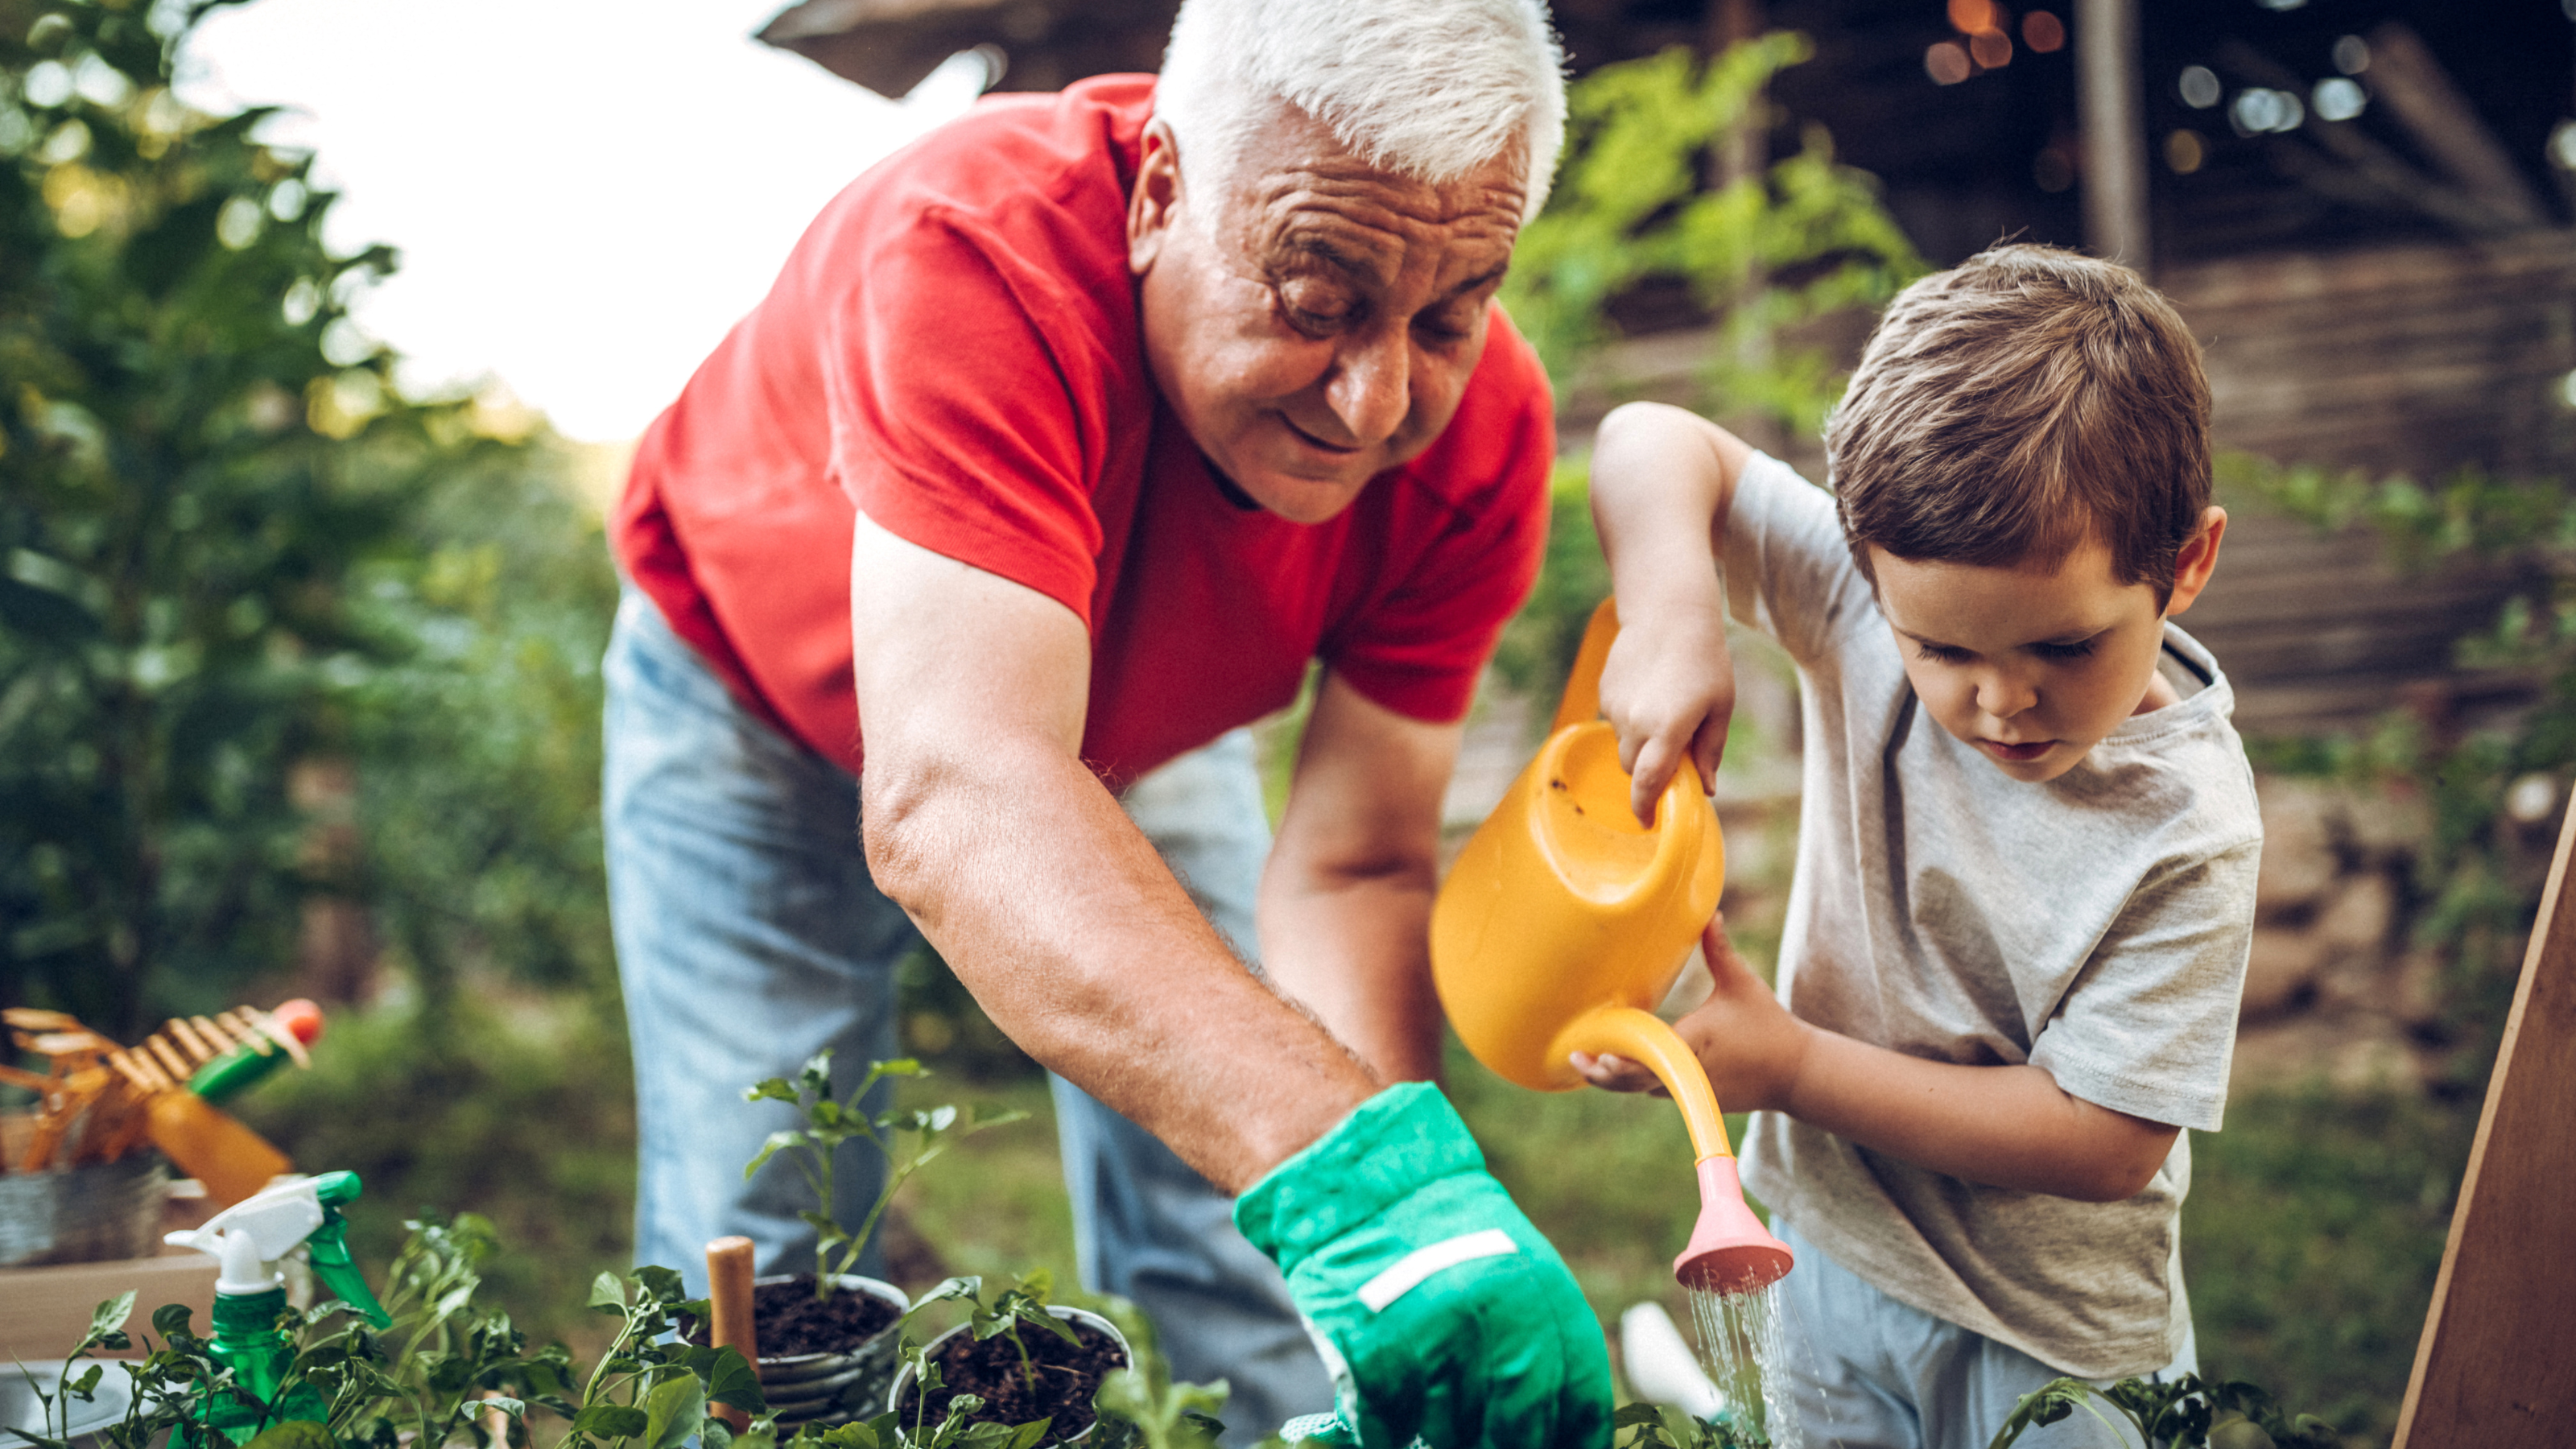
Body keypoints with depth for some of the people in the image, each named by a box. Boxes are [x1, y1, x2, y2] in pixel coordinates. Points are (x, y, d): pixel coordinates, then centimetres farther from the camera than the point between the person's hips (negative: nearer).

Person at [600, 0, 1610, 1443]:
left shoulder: (1481, 429, -28)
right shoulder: (976, 247, -43)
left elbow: (1352, 869, -24)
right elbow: (950, 802, -54)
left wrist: (1407, 1227, -41)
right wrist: (1352, 1165, -65)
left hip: (1138, 713, 3)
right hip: (764, 696, -2)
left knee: (1244, 1284, -2)